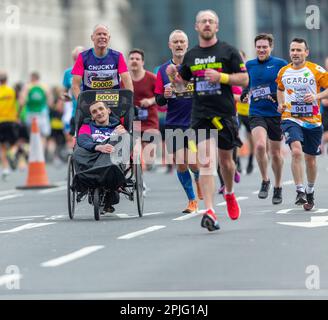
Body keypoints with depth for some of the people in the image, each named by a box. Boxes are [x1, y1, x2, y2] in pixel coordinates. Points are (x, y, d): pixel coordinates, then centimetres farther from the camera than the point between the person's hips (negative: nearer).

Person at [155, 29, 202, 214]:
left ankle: (199, 178, 24)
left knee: (192, 162, -12)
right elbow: (159, 101, 7)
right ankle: (192, 201, 16)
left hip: (194, 122, -3)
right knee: (181, 164, 2)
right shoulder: (164, 70, 7)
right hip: (173, 124, 3)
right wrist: (165, 95, -13)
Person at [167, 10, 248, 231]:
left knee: (226, 160, 13)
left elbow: (244, 80, -2)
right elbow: (182, 81, 22)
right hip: (201, 115, 1)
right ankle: (209, 211, -20)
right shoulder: (191, 56, 10)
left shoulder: (228, 51, 0)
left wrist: (221, 77, -16)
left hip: (225, 114, -1)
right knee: (206, 163, -13)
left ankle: (229, 194, 43)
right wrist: (173, 75, 0)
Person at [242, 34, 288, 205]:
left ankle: (278, 187, 28)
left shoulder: (280, 64, -2)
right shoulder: (249, 65, 8)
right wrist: (246, 95, 2)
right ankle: (265, 181, -3)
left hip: (276, 114, -1)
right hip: (256, 113, 1)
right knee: (260, 145, -23)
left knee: (275, 152, 8)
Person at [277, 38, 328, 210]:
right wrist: (281, 104, 7)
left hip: (313, 120, 0)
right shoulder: (283, 72, 5)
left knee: (310, 158, 11)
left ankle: (310, 191, 34)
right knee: (296, 151, -23)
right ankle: (300, 191, -19)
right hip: (291, 118, 0)